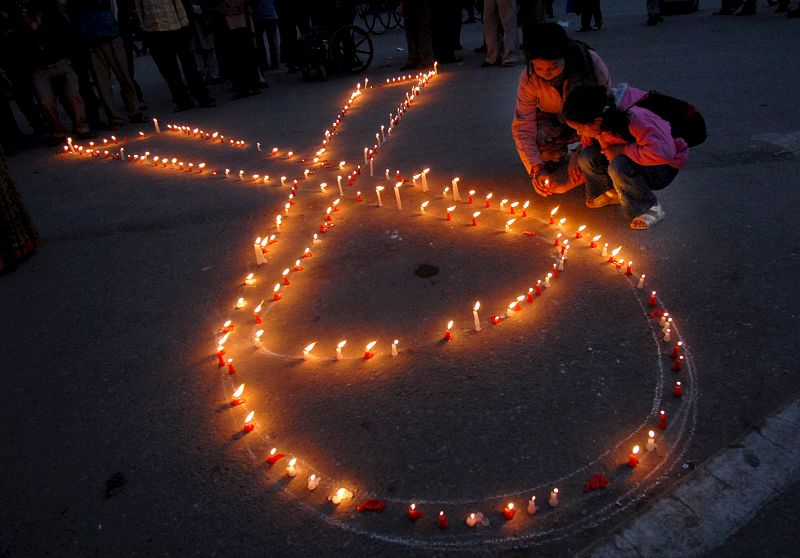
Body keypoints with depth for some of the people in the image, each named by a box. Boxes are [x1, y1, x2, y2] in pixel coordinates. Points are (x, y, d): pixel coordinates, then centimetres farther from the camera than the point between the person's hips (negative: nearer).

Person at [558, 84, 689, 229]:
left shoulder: (633, 119, -35)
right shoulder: (594, 126, -12)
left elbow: (663, 153, -45)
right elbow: (586, 154, 5)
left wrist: (621, 149, -34)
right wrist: (567, 186, 0)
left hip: (665, 166, -7)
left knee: (618, 166, -37)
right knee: (587, 158, -16)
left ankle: (651, 208, -15)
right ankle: (612, 193, 10)